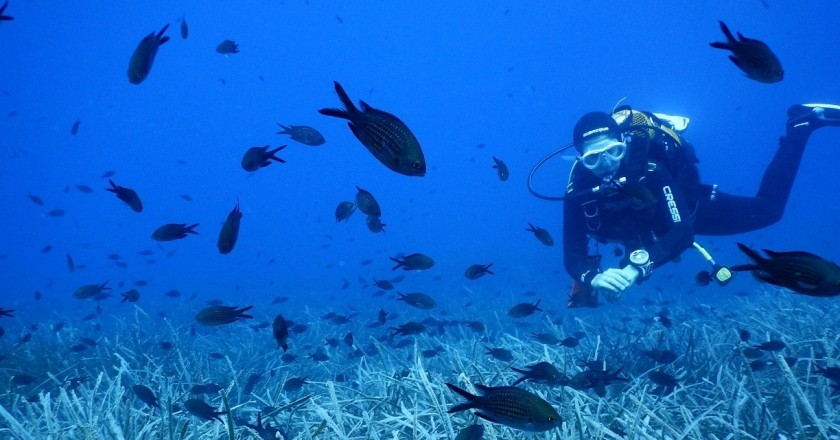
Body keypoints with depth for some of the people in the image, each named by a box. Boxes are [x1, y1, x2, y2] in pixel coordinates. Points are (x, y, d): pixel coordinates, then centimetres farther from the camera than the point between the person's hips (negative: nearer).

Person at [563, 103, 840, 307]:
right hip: (644, 230, 3)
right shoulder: (578, 190, -33)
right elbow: (573, 256, -34)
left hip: (688, 209, -3)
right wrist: (595, 278, -56)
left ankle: (802, 123, 19)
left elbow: (682, 232, -46)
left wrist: (636, 268, -61)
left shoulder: (649, 169, -41)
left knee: (767, 209, 1)